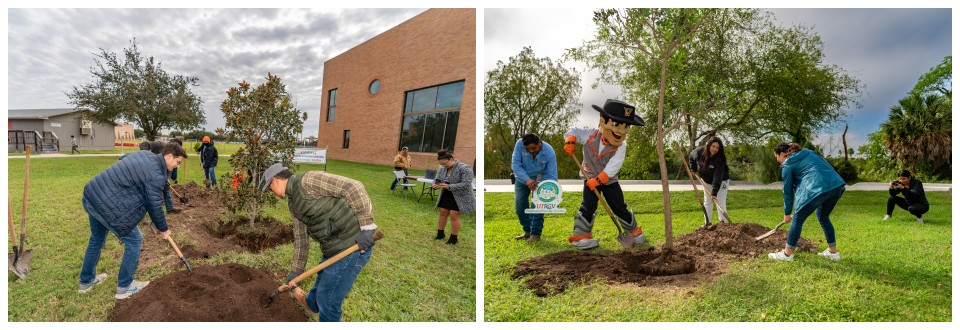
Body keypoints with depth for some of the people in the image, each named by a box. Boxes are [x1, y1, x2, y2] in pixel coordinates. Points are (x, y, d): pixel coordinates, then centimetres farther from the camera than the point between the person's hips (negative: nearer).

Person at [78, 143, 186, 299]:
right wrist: (163, 229, 5)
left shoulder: (145, 154, 8)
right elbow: (155, 206, -11)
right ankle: (124, 287, 17)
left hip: (90, 194, 10)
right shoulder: (156, 175, -18)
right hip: (108, 206, -10)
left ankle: (86, 280, 46)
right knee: (134, 240, 5)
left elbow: (122, 159, 29)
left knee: (97, 238, 28)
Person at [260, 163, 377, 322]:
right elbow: (300, 237, 20)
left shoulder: (308, 180, -17)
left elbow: (353, 187, -25)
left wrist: (366, 225, -26)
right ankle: (311, 303, 67)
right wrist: (296, 270, 19)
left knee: (328, 299, 4)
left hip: (353, 244, -10)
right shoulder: (293, 203, 15)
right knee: (322, 277, 37)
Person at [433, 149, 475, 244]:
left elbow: (466, 184, -27)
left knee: (454, 216, -5)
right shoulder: (442, 168, 0)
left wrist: (449, 187, -32)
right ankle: (440, 234, 21)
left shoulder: (465, 168, -22)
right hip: (445, 196, 7)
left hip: (459, 197, -6)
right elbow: (437, 179, 7)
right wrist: (435, 184, -17)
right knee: (442, 214, 9)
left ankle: (453, 238, 6)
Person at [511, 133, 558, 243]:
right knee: (519, 205, 1)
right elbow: (515, 164, -26)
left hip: (540, 180, -2)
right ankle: (528, 231, 19)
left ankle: (536, 234, 3)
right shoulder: (519, 144, -28)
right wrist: (526, 179, -40)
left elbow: (552, 175, -26)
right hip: (522, 178, 3)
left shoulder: (549, 153, -30)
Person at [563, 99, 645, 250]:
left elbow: (612, 167, -24)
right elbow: (574, 132, -1)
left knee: (620, 208, 8)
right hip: (590, 179, 0)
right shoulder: (590, 135, -10)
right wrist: (570, 141, -22)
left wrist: (598, 179, -32)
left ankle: (634, 231, 29)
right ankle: (581, 236, -3)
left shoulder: (620, 147, -15)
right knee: (588, 207, -11)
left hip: (609, 181, 0)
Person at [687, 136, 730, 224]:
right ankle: (708, 223, 19)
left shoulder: (719, 159, -33)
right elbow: (691, 157, 4)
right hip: (707, 182, 5)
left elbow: (717, 177, -38)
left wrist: (714, 193, -42)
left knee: (720, 202, -12)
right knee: (707, 202, 10)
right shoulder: (700, 151, -21)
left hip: (721, 181, -5)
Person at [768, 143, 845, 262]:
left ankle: (787, 254, 10)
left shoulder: (787, 165, 6)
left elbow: (788, 190, 10)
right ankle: (833, 252, 34)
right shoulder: (808, 152, 26)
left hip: (819, 188, -8)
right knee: (823, 217, 26)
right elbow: (826, 166, 21)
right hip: (837, 185, 8)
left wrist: (787, 213, 18)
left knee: (797, 218, 5)